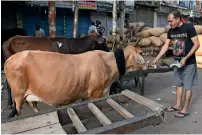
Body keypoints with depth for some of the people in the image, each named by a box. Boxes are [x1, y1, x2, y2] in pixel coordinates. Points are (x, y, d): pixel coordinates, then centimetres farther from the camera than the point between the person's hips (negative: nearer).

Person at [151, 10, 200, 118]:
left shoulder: (189, 27, -15)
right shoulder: (171, 31, 3)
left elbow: (196, 44, -15)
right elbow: (166, 46, 7)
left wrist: (185, 58, -21)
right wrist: (156, 59, 1)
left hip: (188, 63, -6)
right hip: (177, 62, 6)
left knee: (187, 86, 3)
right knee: (179, 84, 15)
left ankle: (185, 109, 13)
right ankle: (178, 105, 28)